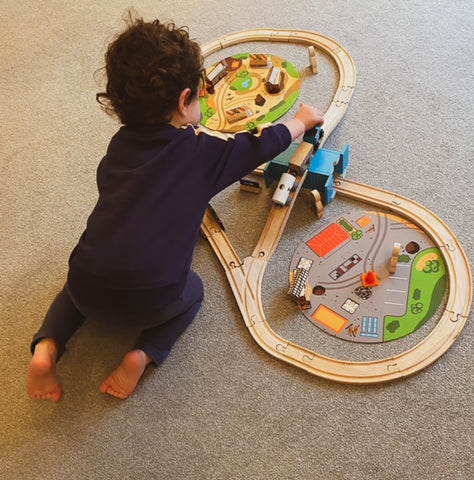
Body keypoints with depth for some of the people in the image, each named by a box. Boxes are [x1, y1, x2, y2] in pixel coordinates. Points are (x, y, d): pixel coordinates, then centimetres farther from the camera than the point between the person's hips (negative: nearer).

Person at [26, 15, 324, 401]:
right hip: (150, 302, -3)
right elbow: (263, 144, 13)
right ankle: (143, 355, 7)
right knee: (192, 290, 29)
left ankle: (46, 347, 14)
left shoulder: (120, 145, 11)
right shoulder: (205, 152, 0)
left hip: (90, 294, 4)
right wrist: (303, 121, 33)